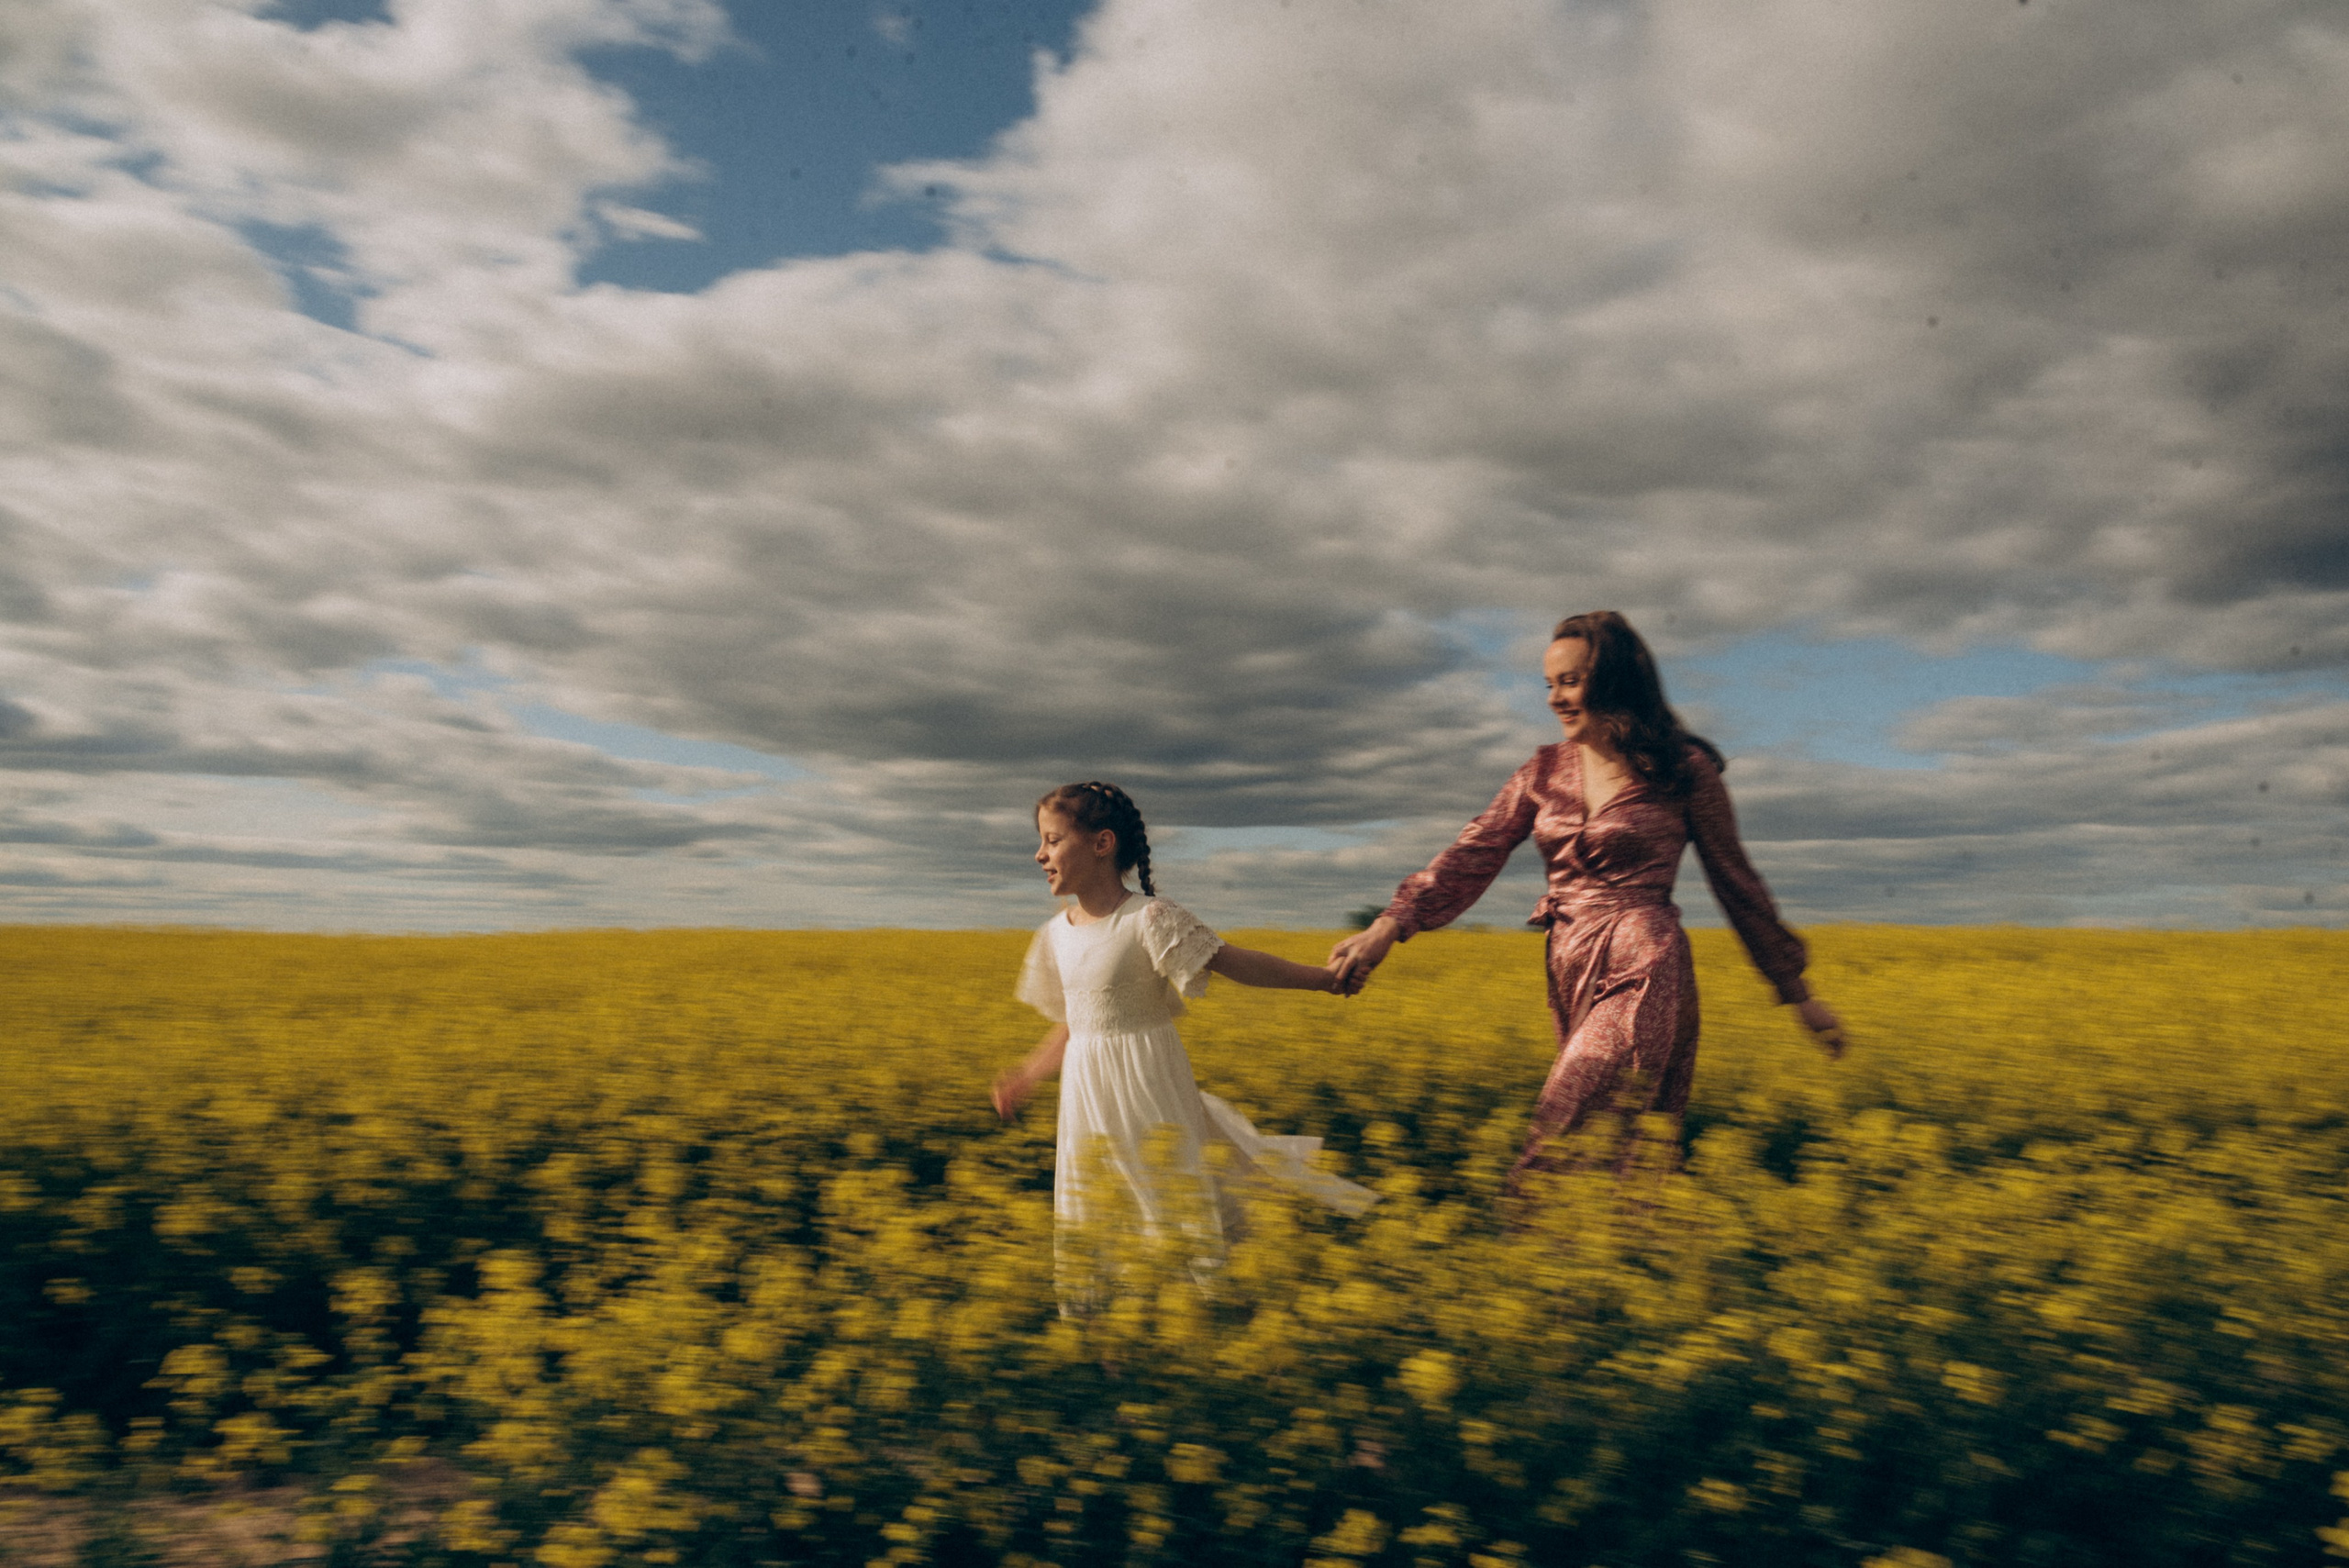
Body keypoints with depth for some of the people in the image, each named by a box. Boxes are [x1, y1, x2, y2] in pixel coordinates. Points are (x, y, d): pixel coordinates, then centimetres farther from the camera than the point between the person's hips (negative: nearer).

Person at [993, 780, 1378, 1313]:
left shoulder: (1150, 918, -15)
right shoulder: (1056, 934, 6)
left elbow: (1233, 962, -17)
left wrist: (1323, 977, -21)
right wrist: (1025, 1077, 14)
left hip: (1148, 1087, -6)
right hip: (1088, 1095, 6)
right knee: (1085, 1223, 12)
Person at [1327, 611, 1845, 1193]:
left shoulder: (1683, 769, -2)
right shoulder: (1543, 771, 9)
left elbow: (1735, 881, 6)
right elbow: (1473, 856, -1)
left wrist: (1797, 992, 11)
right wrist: (1386, 929, -14)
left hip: (1641, 975, -5)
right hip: (1571, 975, 5)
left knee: (1560, 1160, -14)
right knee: (1617, 1162, 11)